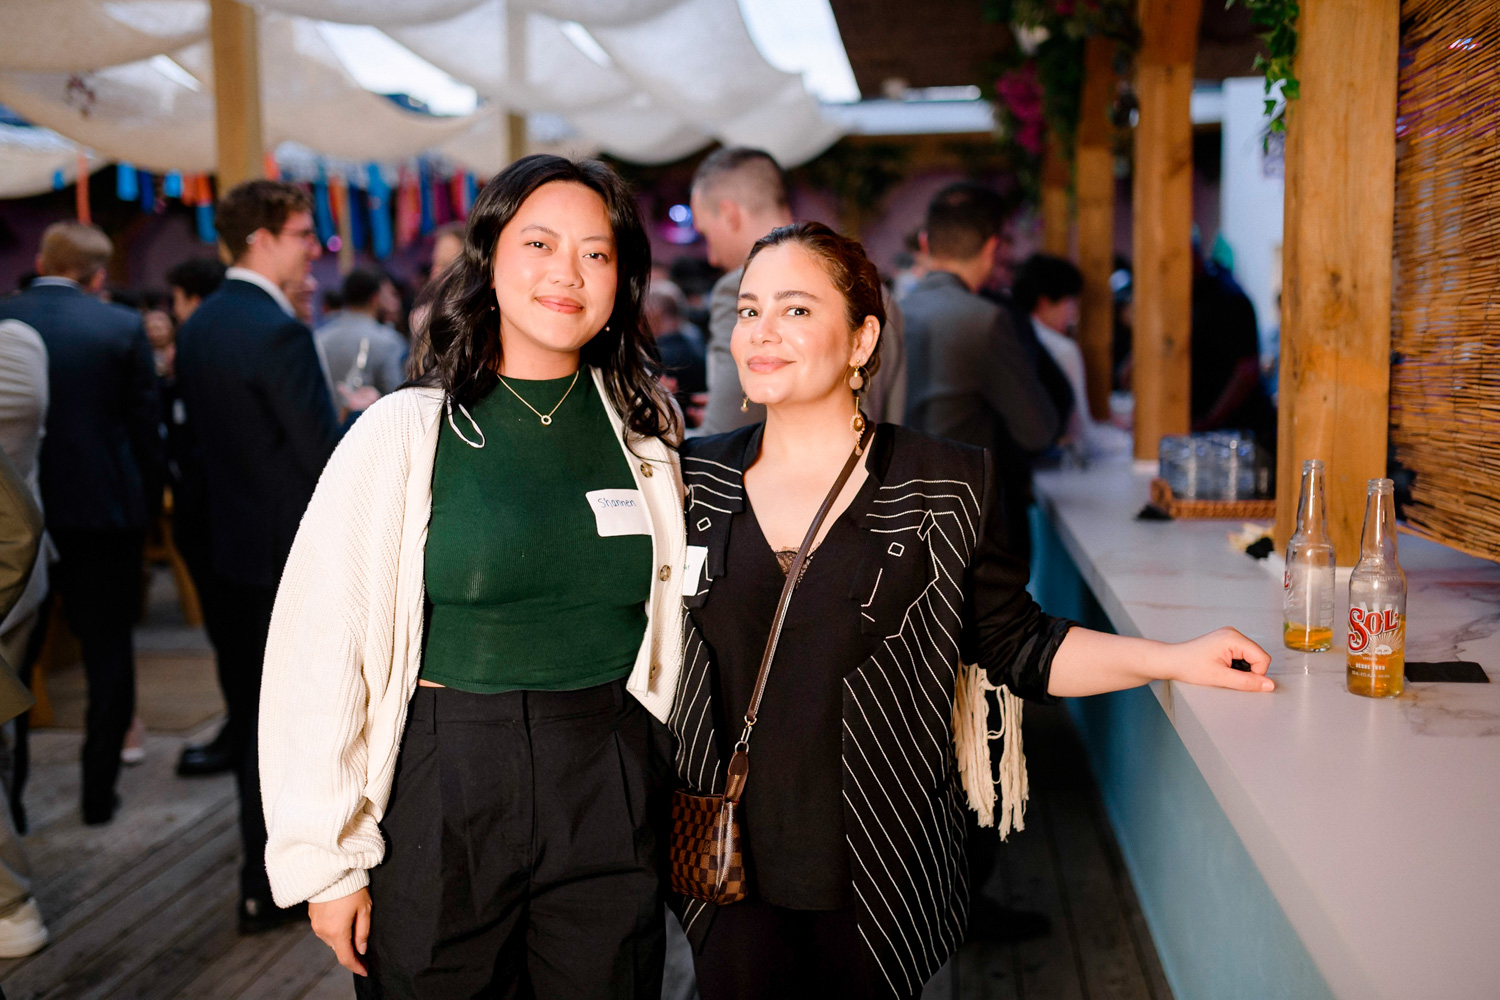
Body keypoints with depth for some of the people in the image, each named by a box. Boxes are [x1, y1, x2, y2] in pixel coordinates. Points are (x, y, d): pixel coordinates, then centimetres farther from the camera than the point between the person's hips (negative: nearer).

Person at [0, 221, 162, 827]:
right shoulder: (122, 327, -7)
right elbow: (145, 427, -4)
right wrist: (148, 502, 7)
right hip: (103, 509, -2)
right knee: (109, 650, 10)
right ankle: (99, 791, 14)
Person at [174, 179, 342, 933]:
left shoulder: (198, 326, 8)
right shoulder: (280, 332, -19)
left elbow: (198, 435, 13)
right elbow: (323, 454, -20)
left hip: (223, 547, 8)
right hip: (284, 552, -8)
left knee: (250, 711, 18)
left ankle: (272, 846, 33)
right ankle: (267, 889, 14)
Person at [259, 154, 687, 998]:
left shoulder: (643, 431, 3)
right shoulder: (406, 434, -7)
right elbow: (320, 650, -7)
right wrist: (327, 862, -7)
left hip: (611, 802, 3)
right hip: (441, 799, -2)